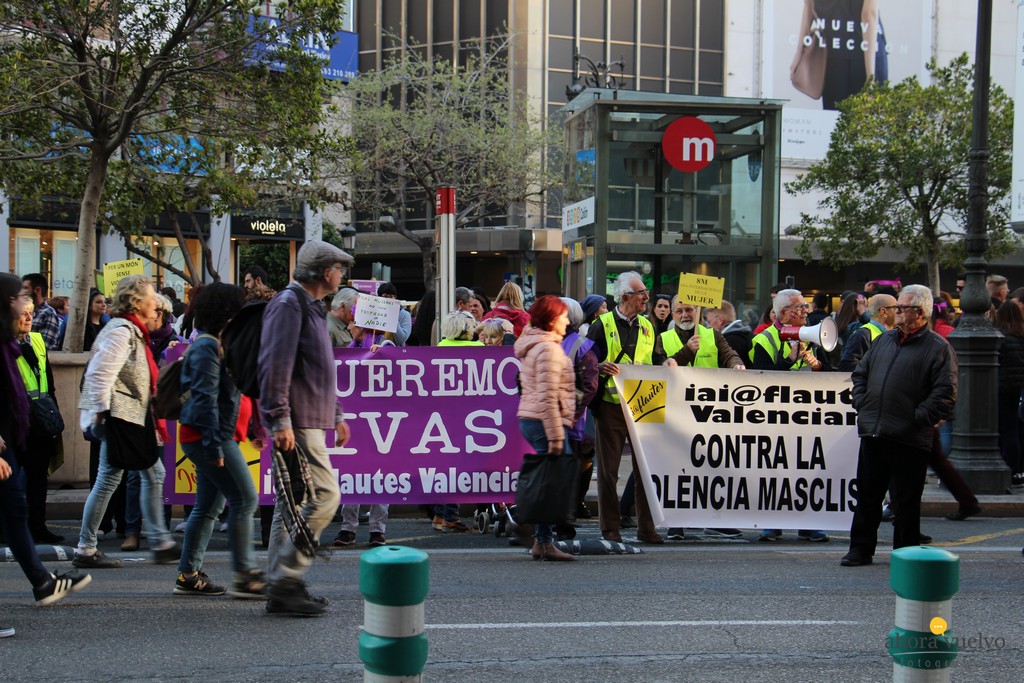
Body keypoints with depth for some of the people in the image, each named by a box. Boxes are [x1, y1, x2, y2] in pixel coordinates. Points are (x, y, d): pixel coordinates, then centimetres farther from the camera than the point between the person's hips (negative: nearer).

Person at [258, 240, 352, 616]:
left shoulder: (310, 307, 22)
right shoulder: (289, 304, -11)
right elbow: (275, 365, -20)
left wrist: (336, 415, 27)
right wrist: (280, 419, -25)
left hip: (309, 422, 11)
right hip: (296, 423, -11)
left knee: (293, 503, 11)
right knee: (324, 496, -13)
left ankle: (282, 587, 16)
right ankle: (286, 580, -10)